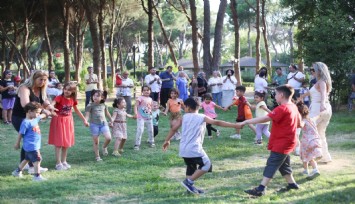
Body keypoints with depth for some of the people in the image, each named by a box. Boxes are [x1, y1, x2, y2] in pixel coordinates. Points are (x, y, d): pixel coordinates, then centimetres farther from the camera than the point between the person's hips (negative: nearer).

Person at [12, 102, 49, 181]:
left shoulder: (35, 119, 7)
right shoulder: (26, 122, -19)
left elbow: (42, 116, 29)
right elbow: (21, 134, -13)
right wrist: (17, 144, -7)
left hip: (35, 145, 10)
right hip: (31, 146, -10)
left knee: (27, 159, 21)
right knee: (37, 159, -7)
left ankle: (17, 171, 34)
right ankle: (37, 176, 0)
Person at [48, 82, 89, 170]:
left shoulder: (73, 100, -1)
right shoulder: (59, 98, -18)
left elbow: (77, 110, 14)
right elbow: (52, 104, -36)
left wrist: (84, 120, 19)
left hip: (68, 121, 5)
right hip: (59, 121, -5)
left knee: (67, 143, 11)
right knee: (59, 143, -4)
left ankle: (64, 161, 23)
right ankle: (58, 163, 2)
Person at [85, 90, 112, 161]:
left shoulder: (104, 105, 6)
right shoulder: (90, 106, -5)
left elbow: (107, 113, 22)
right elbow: (87, 115, -12)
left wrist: (111, 120, 30)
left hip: (103, 123, 2)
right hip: (94, 124, -2)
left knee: (108, 138, -16)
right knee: (95, 141, 2)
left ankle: (104, 147, 15)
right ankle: (97, 157, 14)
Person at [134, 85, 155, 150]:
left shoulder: (150, 99, 7)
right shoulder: (140, 98, -14)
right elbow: (136, 105, -23)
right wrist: (135, 113, -35)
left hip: (149, 117, 7)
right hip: (141, 117, -7)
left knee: (150, 130, 17)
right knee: (140, 130, -15)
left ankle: (151, 142, 37)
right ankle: (137, 144, -9)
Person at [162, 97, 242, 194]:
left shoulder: (184, 117, 11)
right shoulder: (202, 117, 1)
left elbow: (174, 128, 14)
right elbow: (217, 122, -7)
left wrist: (167, 140, 27)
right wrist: (234, 125, -7)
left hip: (183, 149, 6)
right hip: (194, 149, -5)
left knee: (191, 167, 23)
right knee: (206, 165, 7)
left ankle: (190, 186, 21)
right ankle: (189, 181, 1)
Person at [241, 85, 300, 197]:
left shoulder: (282, 109, -21)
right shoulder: (293, 107, 7)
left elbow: (265, 118, -28)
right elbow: (299, 123, 20)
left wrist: (246, 121, -25)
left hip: (281, 143, -9)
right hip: (287, 142, 9)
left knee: (272, 164, -10)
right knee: (283, 164, 21)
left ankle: (261, 189, -12)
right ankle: (292, 183, 30)